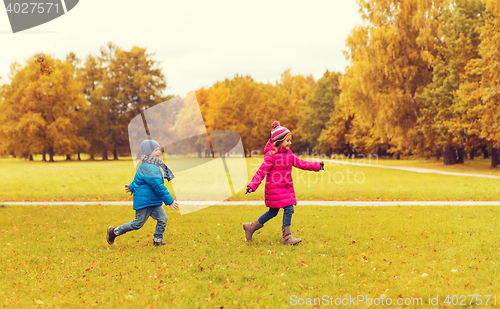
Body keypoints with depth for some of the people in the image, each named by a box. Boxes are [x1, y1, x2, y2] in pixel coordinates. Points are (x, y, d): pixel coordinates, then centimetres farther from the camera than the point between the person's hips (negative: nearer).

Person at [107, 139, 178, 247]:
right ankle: (114, 232, 19)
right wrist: (170, 201, -22)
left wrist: (132, 187, 45)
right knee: (138, 223, 2)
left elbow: (138, 179, 27)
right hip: (144, 201, -9)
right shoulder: (149, 168, -23)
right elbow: (158, 186, -25)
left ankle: (158, 240, 12)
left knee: (163, 219, -3)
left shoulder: (154, 166, 11)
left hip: (155, 202, 9)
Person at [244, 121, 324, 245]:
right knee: (288, 208, -13)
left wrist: (317, 166, 21)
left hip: (286, 188, 9)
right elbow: (262, 171, -17)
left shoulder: (288, 154, 11)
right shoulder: (271, 155, -16)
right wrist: (252, 185, -26)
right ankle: (286, 236, -3)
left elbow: (300, 163, 20)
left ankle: (251, 227, 28)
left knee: (273, 212, 14)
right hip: (275, 189, -9)